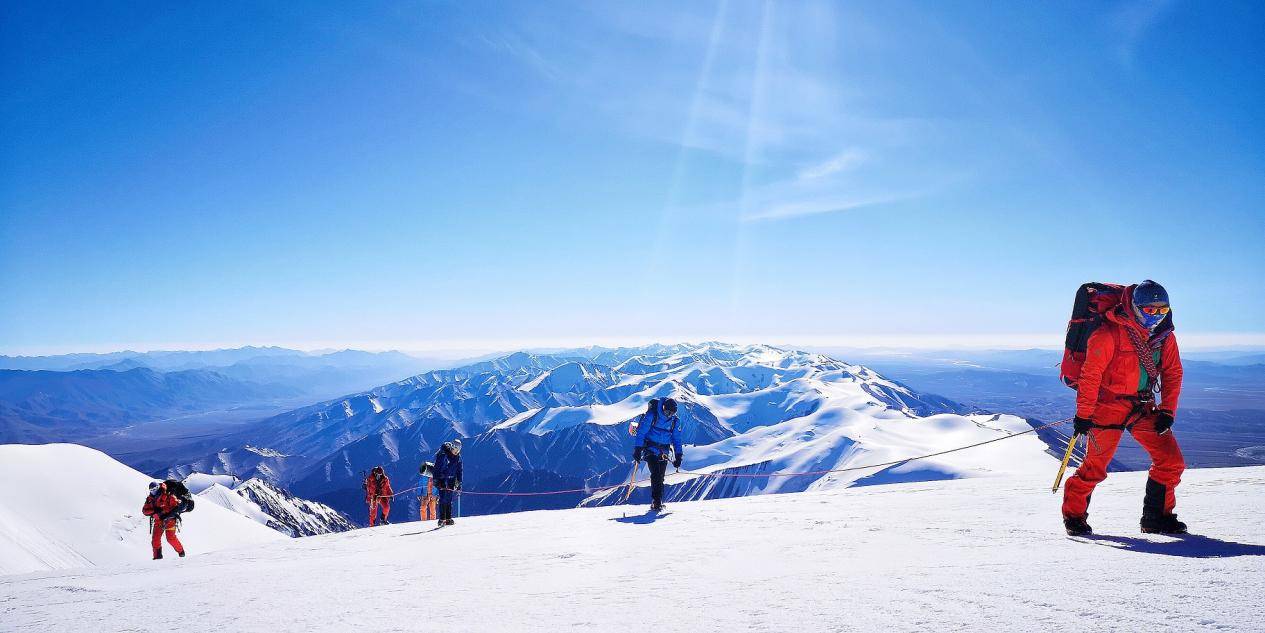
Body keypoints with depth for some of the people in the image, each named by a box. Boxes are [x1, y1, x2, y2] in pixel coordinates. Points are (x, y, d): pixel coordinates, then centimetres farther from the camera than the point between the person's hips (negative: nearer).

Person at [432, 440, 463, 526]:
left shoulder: (458, 457, 5)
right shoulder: (443, 454, -13)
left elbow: (459, 471, 12)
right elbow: (437, 467, -12)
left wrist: (459, 483, 9)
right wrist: (435, 479, -16)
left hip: (451, 480, 5)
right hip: (442, 479, -5)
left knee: (449, 500, 4)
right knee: (443, 499, -11)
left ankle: (448, 519, 9)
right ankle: (442, 519, -11)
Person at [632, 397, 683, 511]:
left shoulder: (675, 421, 3)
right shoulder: (651, 415, -10)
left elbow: (676, 439, 12)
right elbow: (641, 432, -9)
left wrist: (678, 455, 6)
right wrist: (638, 449, -15)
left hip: (664, 453, 4)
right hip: (651, 450, -4)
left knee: (660, 477, 0)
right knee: (655, 475, -17)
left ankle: (658, 502, 6)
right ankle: (656, 502, -20)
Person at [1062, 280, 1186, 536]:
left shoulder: (1165, 336, 3)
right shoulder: (1110, 333, -17)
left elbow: (1173, 373, 10)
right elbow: (1090, 374, -16)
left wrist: (1167, 411, 1)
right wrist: (1083, 414, -16)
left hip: (1144, 407, 6)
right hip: (1109, 405, -6)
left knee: (1172, 462, 2)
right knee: (1095, 466, -5)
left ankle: (1157, 517, 17)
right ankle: (1074, 514, 12)